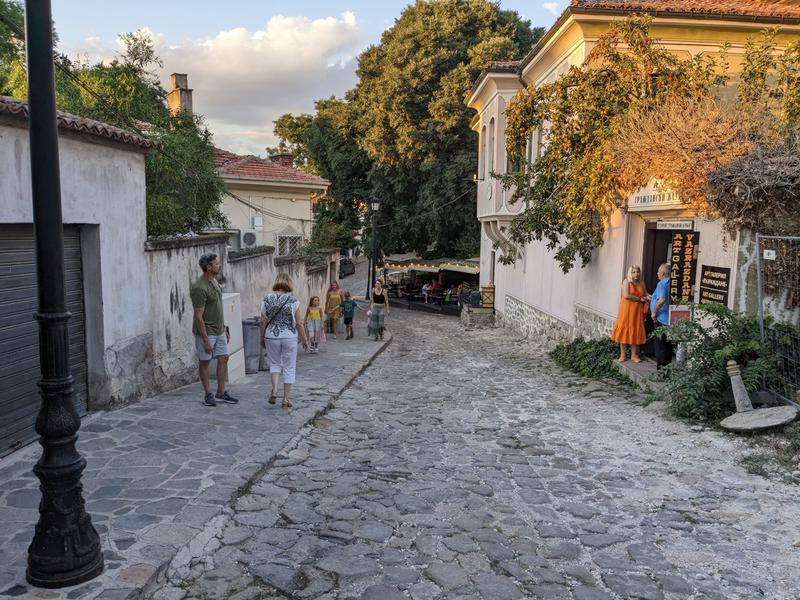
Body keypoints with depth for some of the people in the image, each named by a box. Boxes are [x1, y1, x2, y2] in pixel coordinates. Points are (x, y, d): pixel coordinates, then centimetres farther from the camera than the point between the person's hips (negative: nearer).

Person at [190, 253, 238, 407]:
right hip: (206, 331, -8)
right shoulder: (199, 288, -21)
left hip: (219, 330, 8)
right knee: (205, 362, 5)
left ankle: (221, 393, 19)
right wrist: (206, 341, -22)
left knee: (223, 358, 9)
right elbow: (199, 317, -21)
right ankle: (208, 394, 17)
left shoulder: (214, 281, 7)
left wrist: (224, 329, 18)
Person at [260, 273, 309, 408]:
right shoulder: (293, 301, -8)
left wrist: (262, 338, 12)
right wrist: (305, 340, 4)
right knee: (289, 368, 10)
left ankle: (274, 390, 1)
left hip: (271, 337, 2)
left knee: (274, 363, 21)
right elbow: (299, 324, -7)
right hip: (289, 337, -2)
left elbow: (262, 322, -1)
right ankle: (286, 399, 13)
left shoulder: (267, 299, -3)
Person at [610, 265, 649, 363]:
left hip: (637, 311, 5)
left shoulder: (641, 283, 11)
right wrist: (639, 299, -11)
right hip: (626, 310, -4)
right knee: (624, 330, 0)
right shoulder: (626, 281, -5)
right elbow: (626, 295, -17)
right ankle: (623, 355, 7)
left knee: (636, 332, 5)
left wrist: (647, 297, -1)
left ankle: (634, 355, 12)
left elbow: (645, 294, 22)